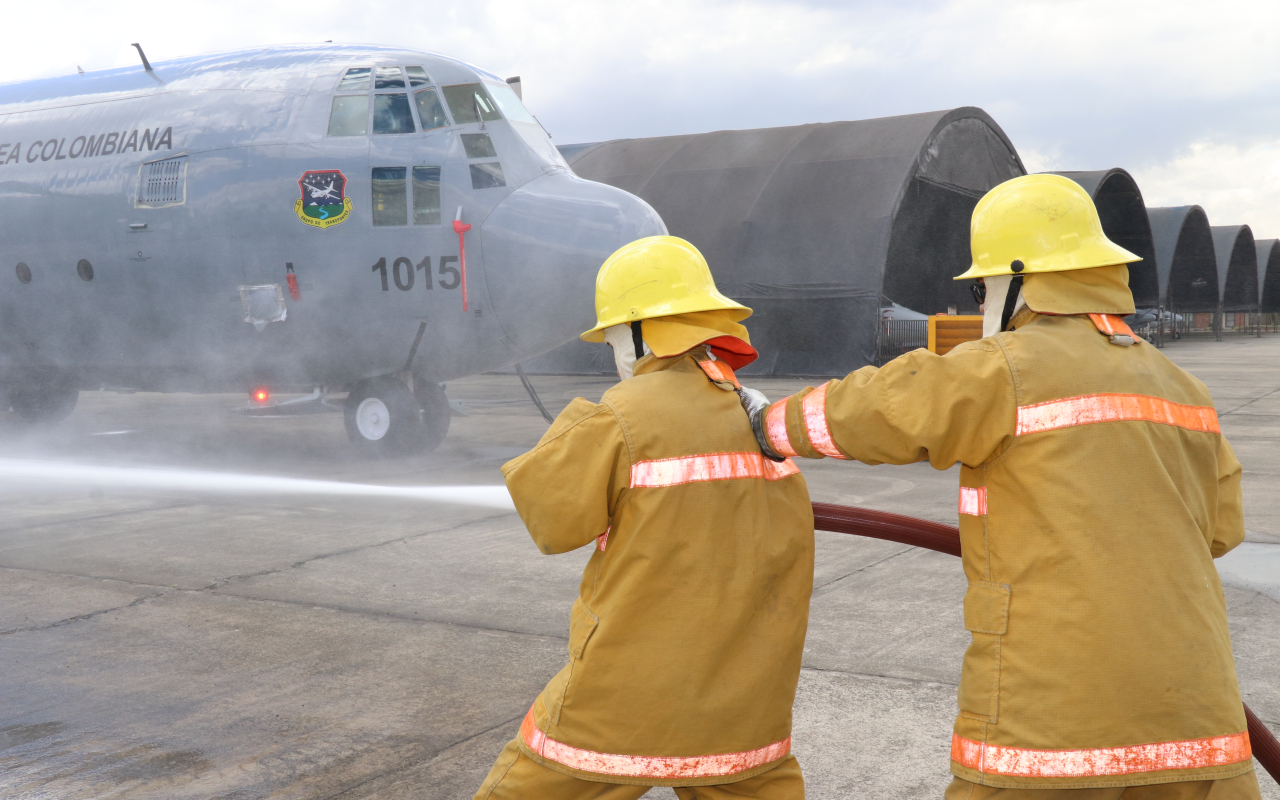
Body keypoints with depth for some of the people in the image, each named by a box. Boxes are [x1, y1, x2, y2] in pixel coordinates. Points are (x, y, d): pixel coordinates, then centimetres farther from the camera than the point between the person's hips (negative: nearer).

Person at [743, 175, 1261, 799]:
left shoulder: (1006, 371, -7)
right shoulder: (1175, 385, 15)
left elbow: (862, 412, -1)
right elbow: (1216, 526, 25)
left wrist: (771, 424, 18)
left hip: (1050, 716, -6)